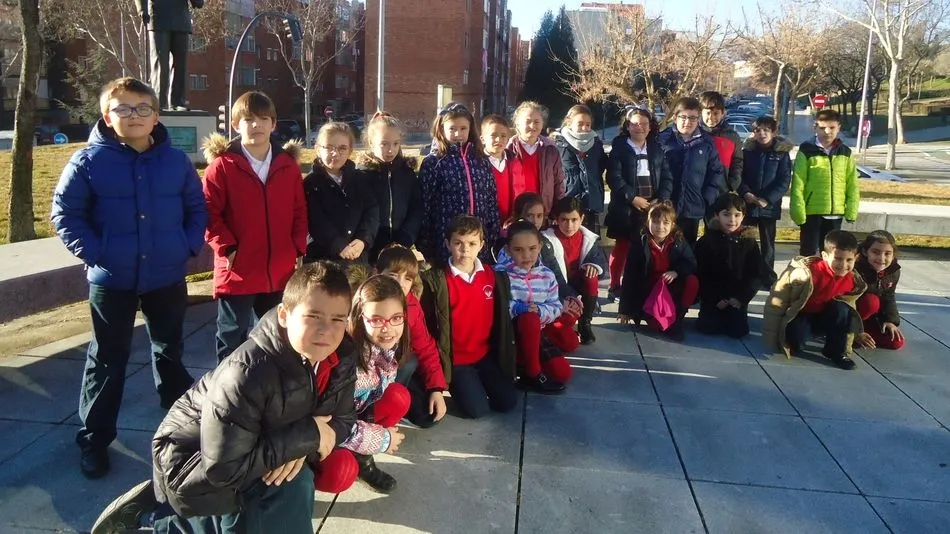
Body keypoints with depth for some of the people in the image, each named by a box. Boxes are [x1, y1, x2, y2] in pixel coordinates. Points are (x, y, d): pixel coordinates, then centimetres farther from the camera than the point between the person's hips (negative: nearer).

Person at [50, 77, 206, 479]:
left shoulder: (176, 160, 1)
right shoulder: (88, 161, -6)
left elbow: (197, 208, 8)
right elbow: (64, 214, -3)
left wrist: (189, 245, -5)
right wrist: (93, 254, -13)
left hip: (168, 277, 2)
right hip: (111, 280, -2)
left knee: (170, 354, 17)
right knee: (107, 360, 10)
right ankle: (94, 439, 24)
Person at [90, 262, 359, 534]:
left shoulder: (343, 358, -15)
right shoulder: (247, 374, -35)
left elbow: (342, 418, -5)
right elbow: (224, 468, -34)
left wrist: (299, 449, -26)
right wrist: (307, 435, -33)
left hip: (253, 458, 8)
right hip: (192, 462, -7)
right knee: (292, 482, -25)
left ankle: (153, 511, 34)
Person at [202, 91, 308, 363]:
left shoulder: (288, 164, 6)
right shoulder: (222, 166, -7)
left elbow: (299, 212, 9)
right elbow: (209, 213, -9)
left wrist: (298, 249, 2)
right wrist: (226, 248, -14)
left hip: (281, 270, 4)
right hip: (237, 270, -4)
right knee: (231, 336, 8)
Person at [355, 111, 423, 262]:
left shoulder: (407, 172, 5)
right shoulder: (361, 173, -5)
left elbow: (417, 208, 3)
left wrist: (404, 240, -8)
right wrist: (367, 242, -14)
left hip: (400, 248, 3)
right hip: (370, 249, -3)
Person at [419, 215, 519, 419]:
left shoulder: (492, 276, 1)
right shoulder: (436, 280, -13)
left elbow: (501, 320, 10)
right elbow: (429, 326, -9)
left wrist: (504, 358, 9)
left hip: (486, 354, 4)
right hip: (456, 358, -4)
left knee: (508, 402, -1)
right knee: (478, 410, -13)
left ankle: (476, 382, 25)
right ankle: (457, 385, 17)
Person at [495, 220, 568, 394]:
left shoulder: (547, 275, 1)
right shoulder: (500, 273, -14)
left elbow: (556, 307, -1)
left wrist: (539, 311, -21)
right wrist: (518, 308, -32)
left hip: (536, 333, 5)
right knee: (530, 319, -36)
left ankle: (522, 363, 17)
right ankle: (533, 374, -18)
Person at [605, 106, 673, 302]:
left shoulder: (657, 150, 13)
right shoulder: (619, 148, 0)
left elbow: (667, 177, 8)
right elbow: (614, 177, -10)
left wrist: (661, 199, -7)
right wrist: (633, 198, -16)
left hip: (653, 208, 3)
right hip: (625, 208, -3)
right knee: (621, 248, 5)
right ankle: (615, 287, 14)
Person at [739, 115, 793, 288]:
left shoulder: (782, 153, -1)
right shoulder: (747, 150, 3)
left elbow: (784, 181, -5)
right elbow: (739, 175, 2)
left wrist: (768, 199, -15)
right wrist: (746, 193, -15)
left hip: (770, 206, -1)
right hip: (747, 204, 1)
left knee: (767, 243, 8)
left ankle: (768, 278, 18)